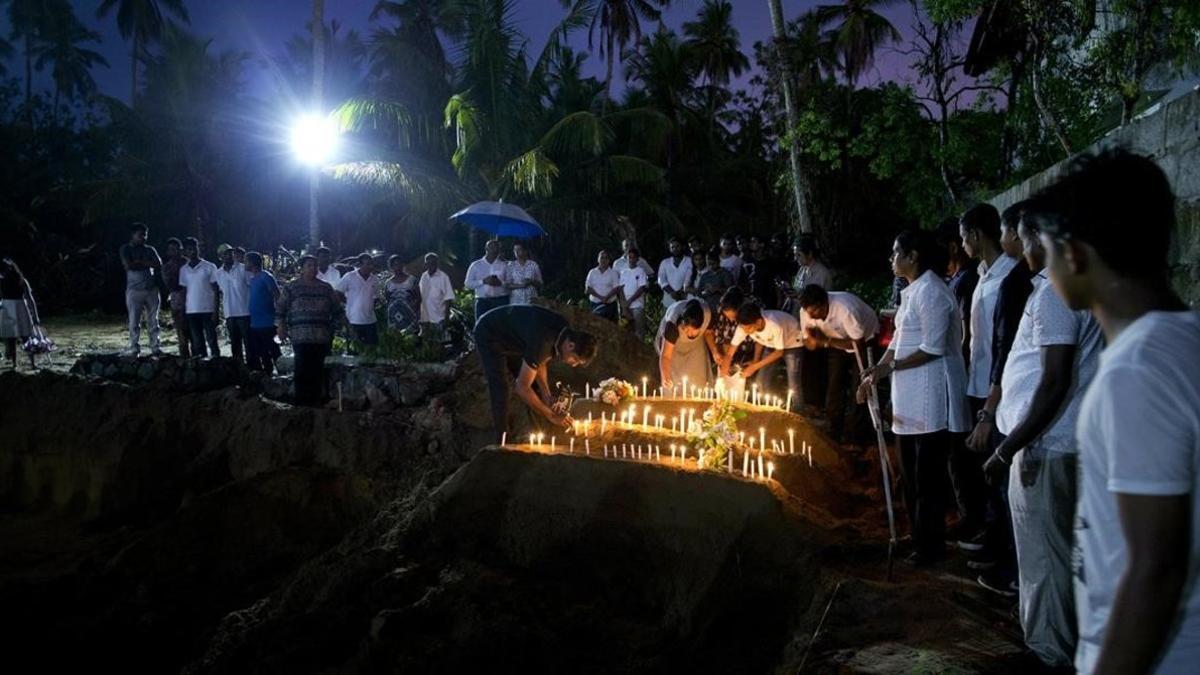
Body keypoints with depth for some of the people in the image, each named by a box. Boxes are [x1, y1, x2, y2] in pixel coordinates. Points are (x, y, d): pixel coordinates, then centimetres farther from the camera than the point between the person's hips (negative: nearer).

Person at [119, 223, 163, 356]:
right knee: (134, 321, -4)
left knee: (153, 320, 3)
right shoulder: (126, 249, 7)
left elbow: (159, 264, 0)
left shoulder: (149, 249, 15)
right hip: (134, 290, -3)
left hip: (151, 289, 3)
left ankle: (155, 347, 5)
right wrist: (147, 263, -1)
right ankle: (134, 349, -1)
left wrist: (139, 262, -4)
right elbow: (128, 265, -8)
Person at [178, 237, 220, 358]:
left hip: (208, 310, -3)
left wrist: (215, 311, -8)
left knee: (212, 341, -3)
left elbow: (215, 291, -1)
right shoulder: (183, 270, 11)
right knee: (197, 344, 5)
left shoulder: (209, 267, 0)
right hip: (191, 311, 4)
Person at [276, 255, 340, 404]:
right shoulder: (291, 288, 6)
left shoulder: (326, 288, 14)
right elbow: (280, 308, 8)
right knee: (302, 368, -8)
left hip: (322, 336, 3)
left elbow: (335, 309, 19)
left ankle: (317, 398, 10)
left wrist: (334, 329, 16)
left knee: (318, 368, 1)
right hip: (300, 335, -2)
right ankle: (302, 400, -1)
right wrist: (280, 326, 2)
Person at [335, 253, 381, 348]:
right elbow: (337, 294, -1)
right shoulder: (349, 277, -6)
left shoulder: (375, 280, 8)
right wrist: (350, 303, 1)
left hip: (370, 321, 4)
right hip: (354, 321, -4)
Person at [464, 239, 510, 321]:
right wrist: (483, 281, -10)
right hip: (482, 301, 0)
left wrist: (500, 283, -16)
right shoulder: (475, 265, 10)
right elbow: (468, 283, 5)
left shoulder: (504, 265, 9)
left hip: (501, 301, 0)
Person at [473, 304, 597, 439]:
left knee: (534, 385, 5)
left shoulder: (565, 331, -15)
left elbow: (540, 362, 2)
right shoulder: (542, 342, -41)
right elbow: (522, 388, -35)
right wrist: (551, 415, -27)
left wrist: (547, 395, -10)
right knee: (501, 389, -18)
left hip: (512, 336, 8)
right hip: (489, 336, -8)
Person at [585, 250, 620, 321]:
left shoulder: (613, 273, 2)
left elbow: (616, 288, -5)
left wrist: (606, 298, -20)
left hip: (609, 304, -2)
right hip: (595, 303, 2)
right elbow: (588, 288, 0)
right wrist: (600, 297, -12)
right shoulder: (592, 272, 7)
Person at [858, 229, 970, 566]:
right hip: (911, 394, 10)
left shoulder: (931, 292, -16)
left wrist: (889, 367, -16)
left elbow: (933, 348, -20)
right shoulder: (912, 291, 14)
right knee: (912, 471, 17)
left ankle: (931, 545, 12)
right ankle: (919, 536, 30)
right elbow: (900, 340, 16)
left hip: (931, 395, -10)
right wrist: (876, 373, 7)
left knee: (928, 473, 0)